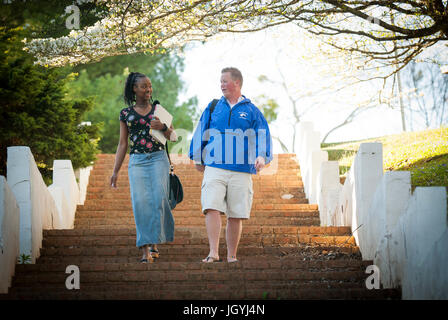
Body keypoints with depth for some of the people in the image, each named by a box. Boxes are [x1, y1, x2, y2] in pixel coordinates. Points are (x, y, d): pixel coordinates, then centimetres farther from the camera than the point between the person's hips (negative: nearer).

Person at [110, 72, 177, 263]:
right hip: (137, 161, 0)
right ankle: (145, 249, -10)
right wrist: (115, 171, 10)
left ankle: (155, 242, 4)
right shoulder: (126, 113, 10)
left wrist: (163, 127, -11)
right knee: (141, 202, -10)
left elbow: (173, 137, 11)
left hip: (158, 159, 0)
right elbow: (122, 144, 13)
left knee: (158, 199, -12)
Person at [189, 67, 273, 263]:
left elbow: (263, 135, 2)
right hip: (214, 168, 0)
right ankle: (213, 253, -20)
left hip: (241, 171, 0)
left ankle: (232, 256, 11)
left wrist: (261, 157, -15)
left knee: (236, 216, 2)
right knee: (212, 209, -17)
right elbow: (200, 133, 19)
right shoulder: (213, 108, 13)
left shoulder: (251, 111, 9)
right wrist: (197, 159, 18)